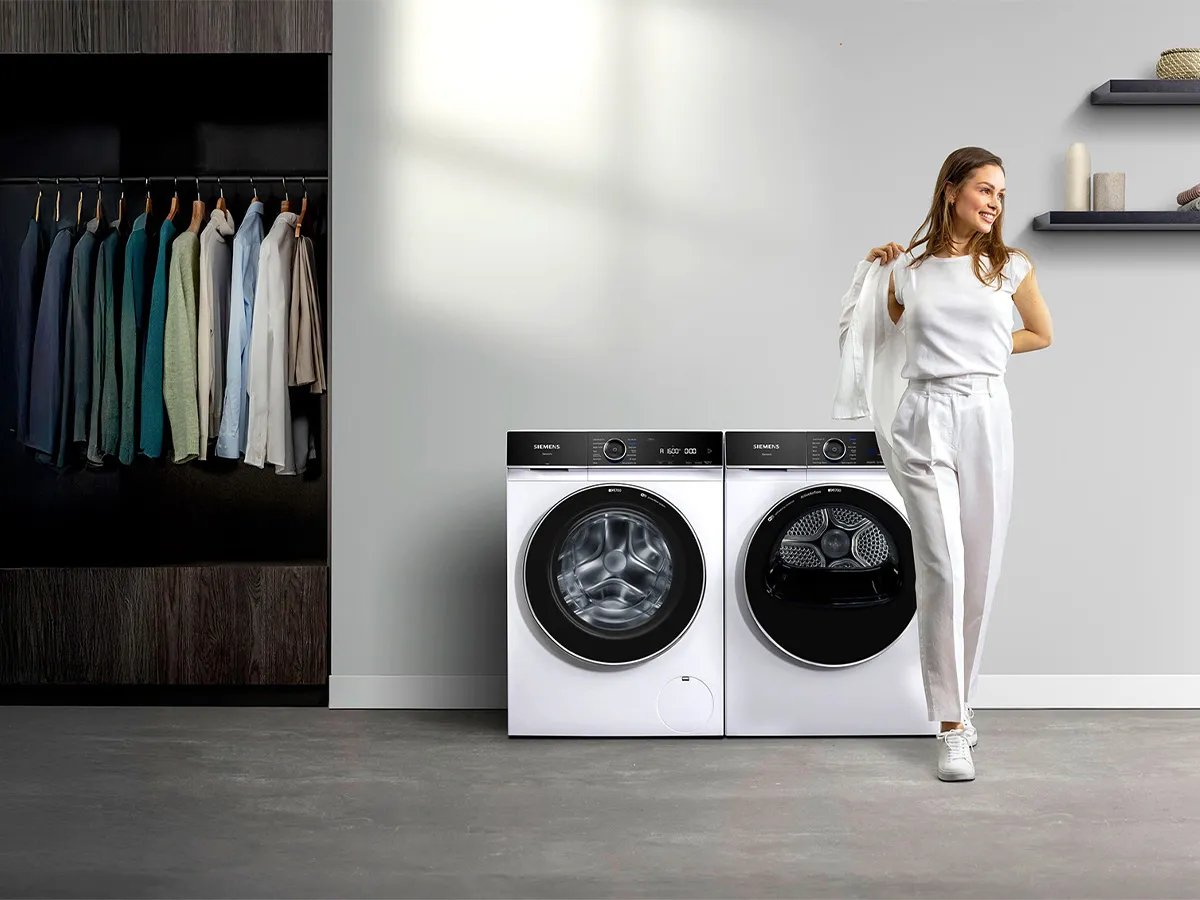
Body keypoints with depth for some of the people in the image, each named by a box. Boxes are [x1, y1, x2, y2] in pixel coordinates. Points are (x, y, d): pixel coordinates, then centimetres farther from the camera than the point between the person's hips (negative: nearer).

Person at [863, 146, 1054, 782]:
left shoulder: (1011, 267, 8)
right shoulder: (907, 269, 6)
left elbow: (1041, 333, 21)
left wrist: (983, 348, 9)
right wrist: (885, 269, 10)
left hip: (986, 416, 2)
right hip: (924, 419, -2)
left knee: (980, 573, 5)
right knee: (943, 568, -9)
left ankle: (957, 699, 24)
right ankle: (951, 728, -3)